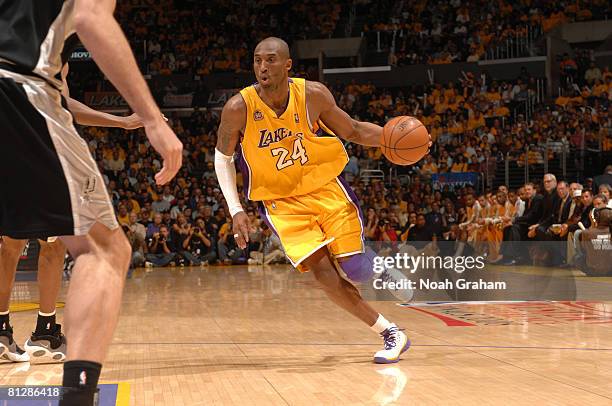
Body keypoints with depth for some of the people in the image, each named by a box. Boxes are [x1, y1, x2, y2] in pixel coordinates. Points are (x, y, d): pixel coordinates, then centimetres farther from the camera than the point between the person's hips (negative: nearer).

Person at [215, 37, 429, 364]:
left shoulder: (314, 94, -15)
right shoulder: (239, 108, -18)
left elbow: (352, 131, 0)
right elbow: (222, 158, -2)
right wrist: (236, 210, -9)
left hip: (325, 187, 1)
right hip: (282, 201, 0)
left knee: (354, 267, -8)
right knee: (322, 270, -16)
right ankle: (390, 333, -2)